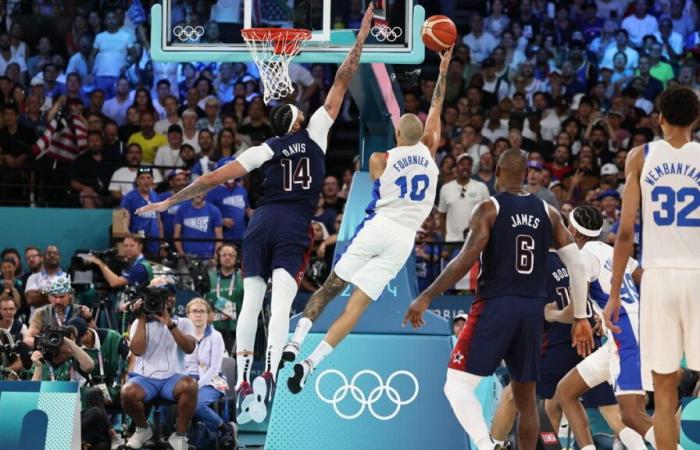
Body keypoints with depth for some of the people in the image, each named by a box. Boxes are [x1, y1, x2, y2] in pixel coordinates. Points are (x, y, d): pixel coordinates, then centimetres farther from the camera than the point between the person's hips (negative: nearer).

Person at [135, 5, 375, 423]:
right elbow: (343, 81, 13)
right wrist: (363, 34, 19)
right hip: (295, 227, -2)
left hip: (261, 223, 2)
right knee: (282, 303, -13)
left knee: (251, 302, 4)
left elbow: (215, 177, 8)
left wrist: (170, 201, 13)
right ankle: (270, 371, -33)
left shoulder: (265, 150, 12)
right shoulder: (315, 134, 10)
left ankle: (243, 380, -3)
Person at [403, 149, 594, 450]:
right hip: (533, 309, 5)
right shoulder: (547, 213, 9)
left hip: (496, 304, -5)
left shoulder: (489, 208, -4)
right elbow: (576, 264, 6)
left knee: (457, 386, -5)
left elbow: (466, 260, -15)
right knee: (525, 397, 14)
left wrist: (426, 297, -11)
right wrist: (580, 318, 12)